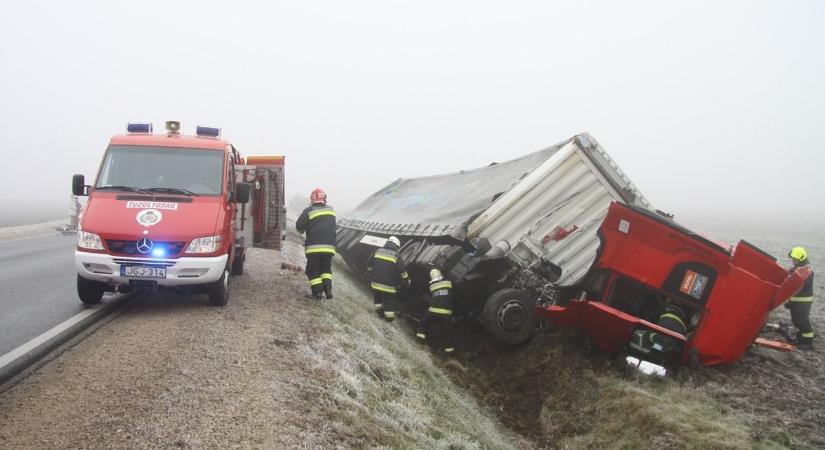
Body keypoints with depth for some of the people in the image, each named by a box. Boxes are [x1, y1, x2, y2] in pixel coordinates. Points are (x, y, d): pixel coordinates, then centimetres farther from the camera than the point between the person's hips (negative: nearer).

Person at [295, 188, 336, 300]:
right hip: (329, 246, 4)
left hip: (313, 246, -4)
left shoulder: (309, 211, -6)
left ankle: (318, 292, 0)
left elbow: (299, 226, -5)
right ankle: (327, 288, 2)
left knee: (313, 270, 8)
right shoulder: (331, 210, 9)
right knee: (326, 268, 19)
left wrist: (304, 229, 15)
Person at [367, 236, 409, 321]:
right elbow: (402, 270, -10)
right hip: (389, 285, -3)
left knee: (377, 297, 27)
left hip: (376, 282, 3)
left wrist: (370, 272, 26)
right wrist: (406, 280, 3)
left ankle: (379, 311, 35)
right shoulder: (396, 256, -11)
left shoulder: (377, 252, 1)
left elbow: (369, 264, 10)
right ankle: (389, 317, 18)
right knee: (389, 301, 11)